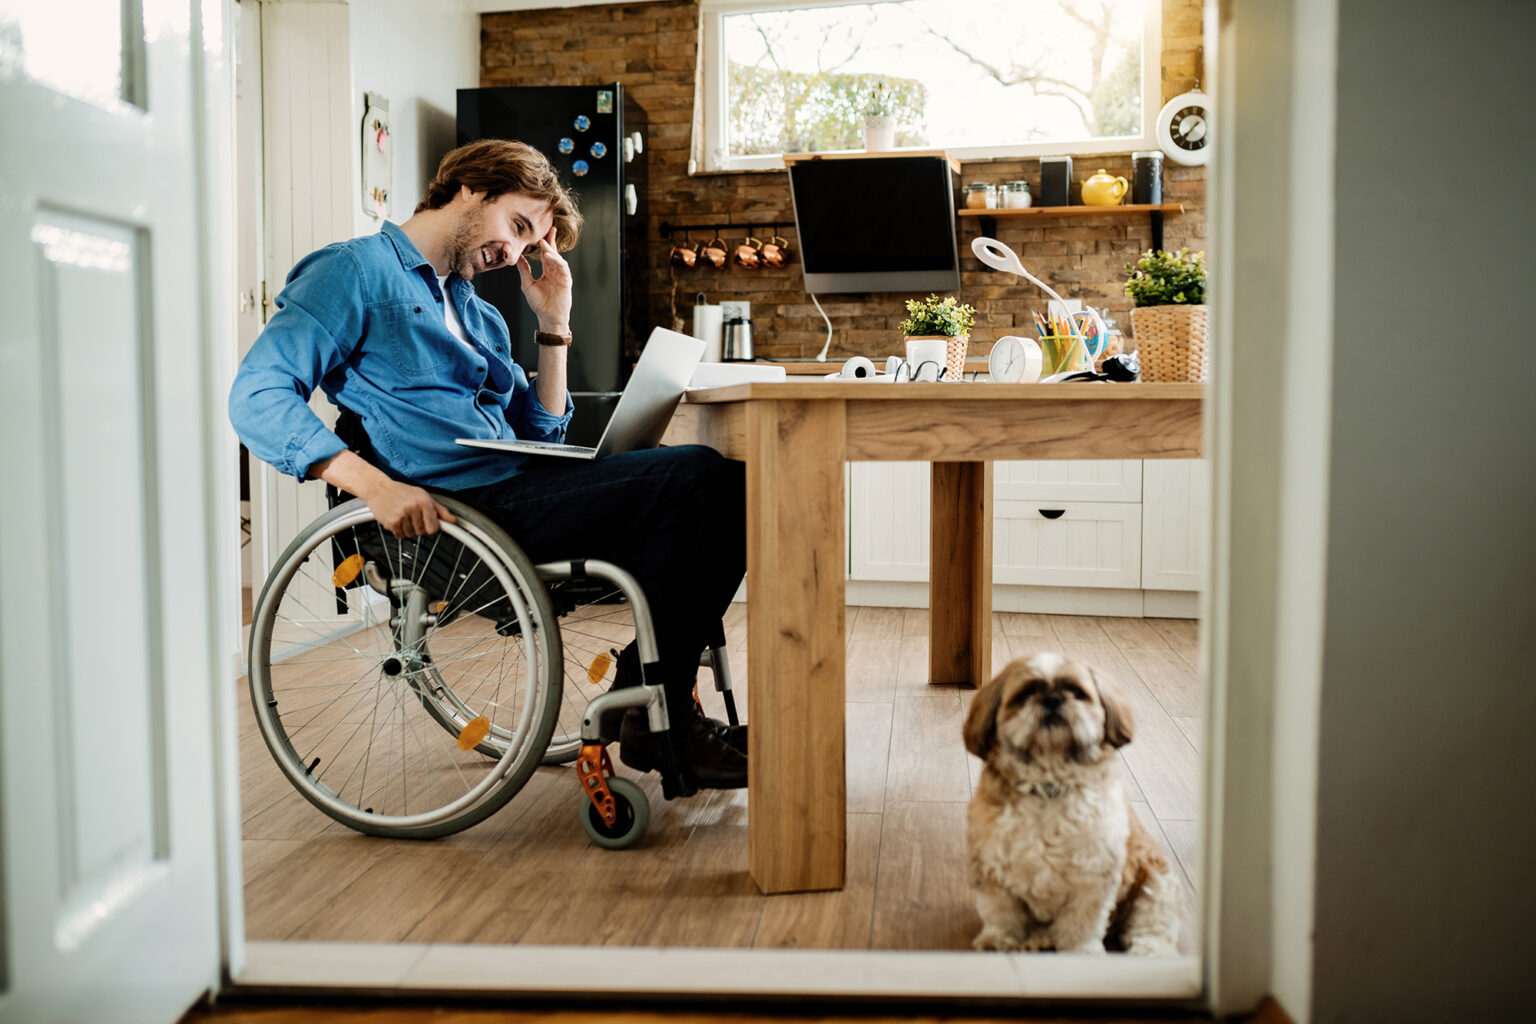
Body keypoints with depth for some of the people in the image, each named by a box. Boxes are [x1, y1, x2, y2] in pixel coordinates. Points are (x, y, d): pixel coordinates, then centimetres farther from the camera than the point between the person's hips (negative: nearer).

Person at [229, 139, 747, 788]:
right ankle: (660, 724, -13)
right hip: (454, 506, -8)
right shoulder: (357, 271, 5)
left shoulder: (480, 316, 30)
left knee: (725, 486, -10)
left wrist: (553, 322, 19)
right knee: (695, 478, -21)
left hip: (518, 492, 8)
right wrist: (374, 484, -23)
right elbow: (258, 397, -9)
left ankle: (654, 694, -7)